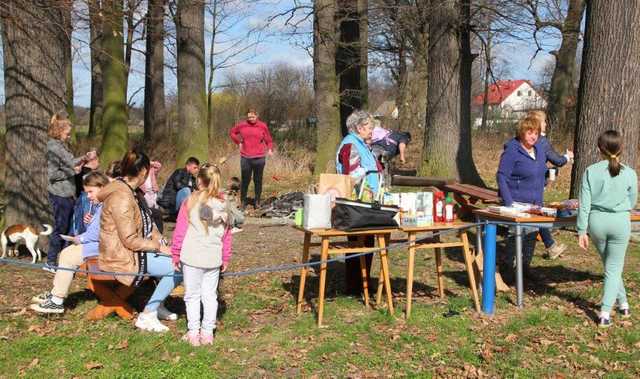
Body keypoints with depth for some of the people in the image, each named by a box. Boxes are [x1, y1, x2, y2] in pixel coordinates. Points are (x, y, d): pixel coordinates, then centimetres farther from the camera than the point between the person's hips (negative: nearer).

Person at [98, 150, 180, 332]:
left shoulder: (133, 192, 10)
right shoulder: (121, 197, -22)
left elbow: (148, 224, 16)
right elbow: (130, 240, -23)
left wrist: (162, 243, 3)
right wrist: (158, 247, -15)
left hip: (135, 250, 10)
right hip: (123, 258, -10)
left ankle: (157, 305, 16)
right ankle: (147, 316, -6)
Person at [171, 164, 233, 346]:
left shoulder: (190, 202, -9)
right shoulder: (223, 204, 2)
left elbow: (180, 230, -6)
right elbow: (227, 234, 8)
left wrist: (176, 254, 5)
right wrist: (226, 258, 18)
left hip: (192, 257, -3)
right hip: (214, 258, 3)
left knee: (192, 295, 8)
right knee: (210, 295, 12)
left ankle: (193, 332, 12)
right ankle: (207, 332, 17)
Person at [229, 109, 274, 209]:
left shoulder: (262, 126, 0)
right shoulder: (241, 125, 3)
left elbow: (268, 139, 2)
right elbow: (232, 132, 19)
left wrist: (270, 149, -15)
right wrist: (238, 142, 9)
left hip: (259, 158, -1)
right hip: (245, 157, 1)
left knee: (258, 180, 7)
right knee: (245, 180, 6)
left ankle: (257, 202, 16)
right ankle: (243, 202, 16)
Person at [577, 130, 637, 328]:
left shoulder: (591, 171, -7)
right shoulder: (629, 174, -7)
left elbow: (584, 203, -7)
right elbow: (632, 202, 7)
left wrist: (582, 230, -1)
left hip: (596, 221, 1)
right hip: (620, 222, -1)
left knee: (610, 265, 22)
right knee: (614, 268, 8)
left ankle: (622, 302, 35)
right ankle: (605, 312, 2)